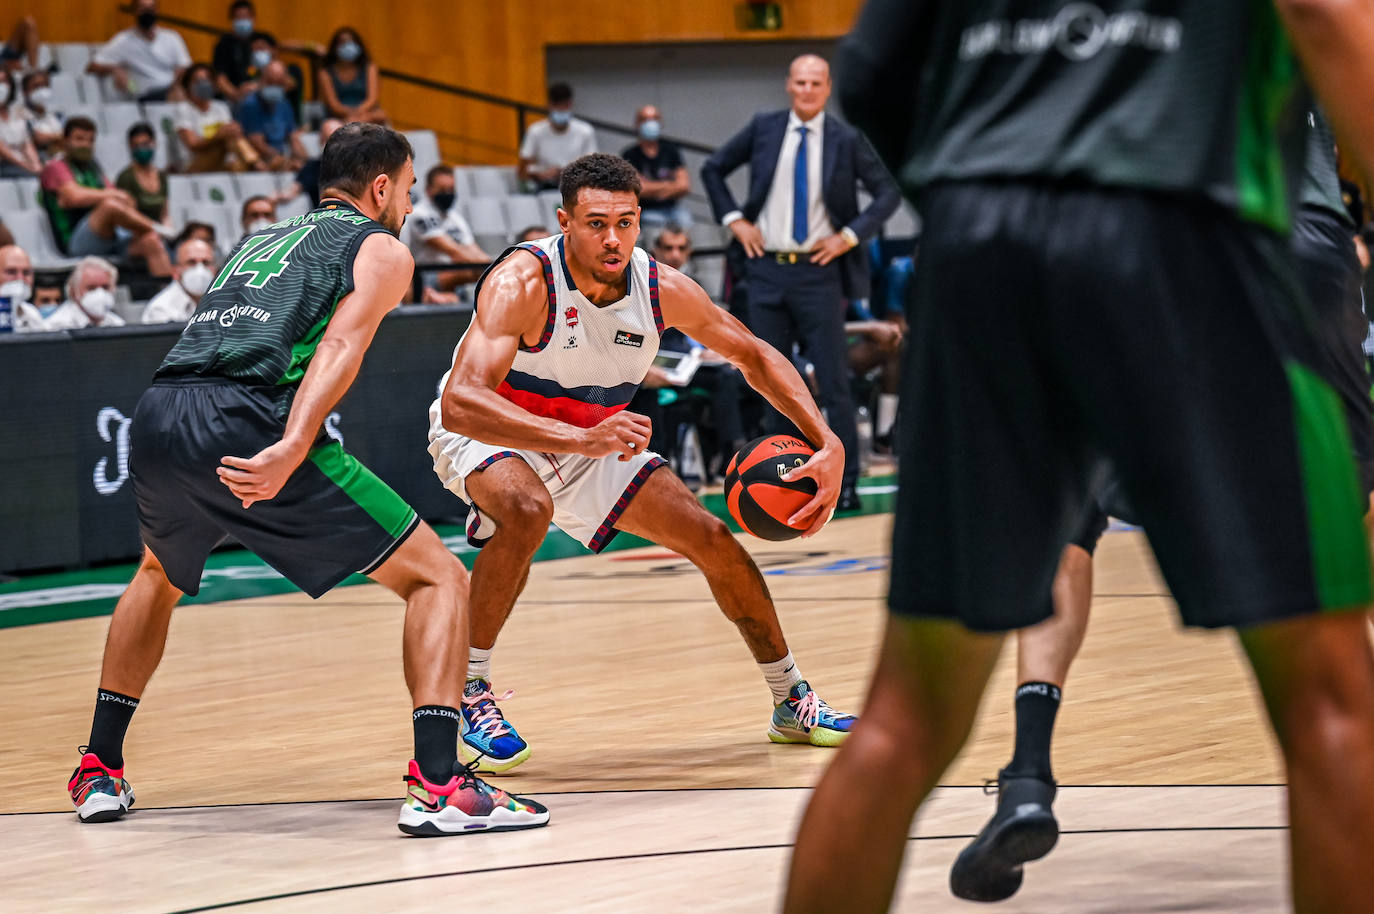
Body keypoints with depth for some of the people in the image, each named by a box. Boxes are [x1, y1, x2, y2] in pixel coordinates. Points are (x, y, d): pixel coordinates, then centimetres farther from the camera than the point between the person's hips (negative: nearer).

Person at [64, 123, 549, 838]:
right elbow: (341, 343, -4)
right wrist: (291, 449, -18)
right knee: (437, 578, 1)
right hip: (244, 421, -7)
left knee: (161, 577, 38)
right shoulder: (382, 249, 14)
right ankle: (437, 783, -17)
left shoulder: (259, 243, 35)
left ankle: (98, 770, 35)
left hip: (156, 418, 7)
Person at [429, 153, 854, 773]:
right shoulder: (523, 282, -35)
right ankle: (467, 697, -23)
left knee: (715, 541, 1)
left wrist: (828, 445, -15)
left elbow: (755, 357, -2)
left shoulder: (662, 289, -18)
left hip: (593, 441, 6)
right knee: (525, 510, -38)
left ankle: (792, 703, 22)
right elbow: (461, 402, -46)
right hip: (487, 436, -5)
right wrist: (581, 440, -57)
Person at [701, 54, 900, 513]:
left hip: (819, 273, -3)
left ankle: (846, 486, 0)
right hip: (767, 271, 3)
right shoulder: (764, 129, 4)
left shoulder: (846, 140, -2)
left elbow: (888, 192, 1)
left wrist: (851, 235, -8)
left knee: (833, 382, -4)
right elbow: (713, 169, 15)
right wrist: (734, 219, 4)